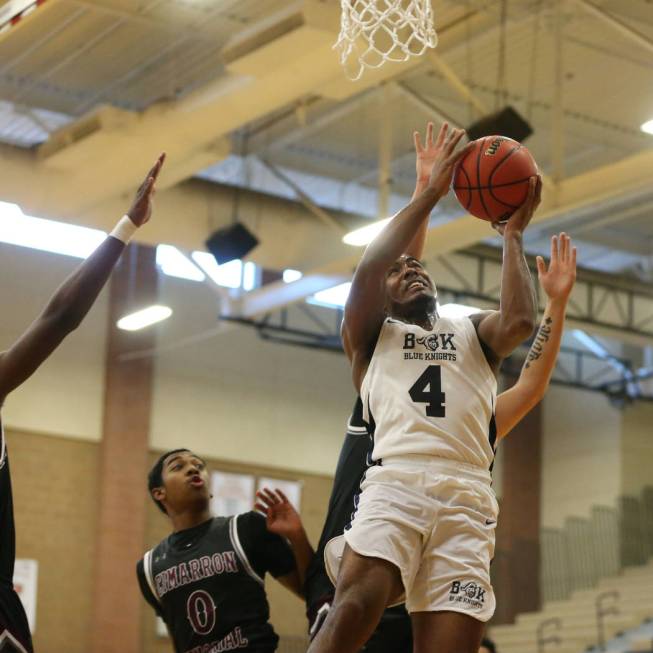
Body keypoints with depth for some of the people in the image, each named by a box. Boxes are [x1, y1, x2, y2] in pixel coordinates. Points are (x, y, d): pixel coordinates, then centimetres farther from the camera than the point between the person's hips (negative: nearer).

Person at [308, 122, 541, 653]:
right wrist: (433, 191, 5)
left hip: (467, 494, 2)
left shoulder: (474, 333, 29)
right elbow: (367, 269, 3)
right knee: (354, 606, -29)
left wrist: (513, 233, 13)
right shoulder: (370, 333, 24)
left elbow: (520, 321, 5)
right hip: (396, 481, -2)